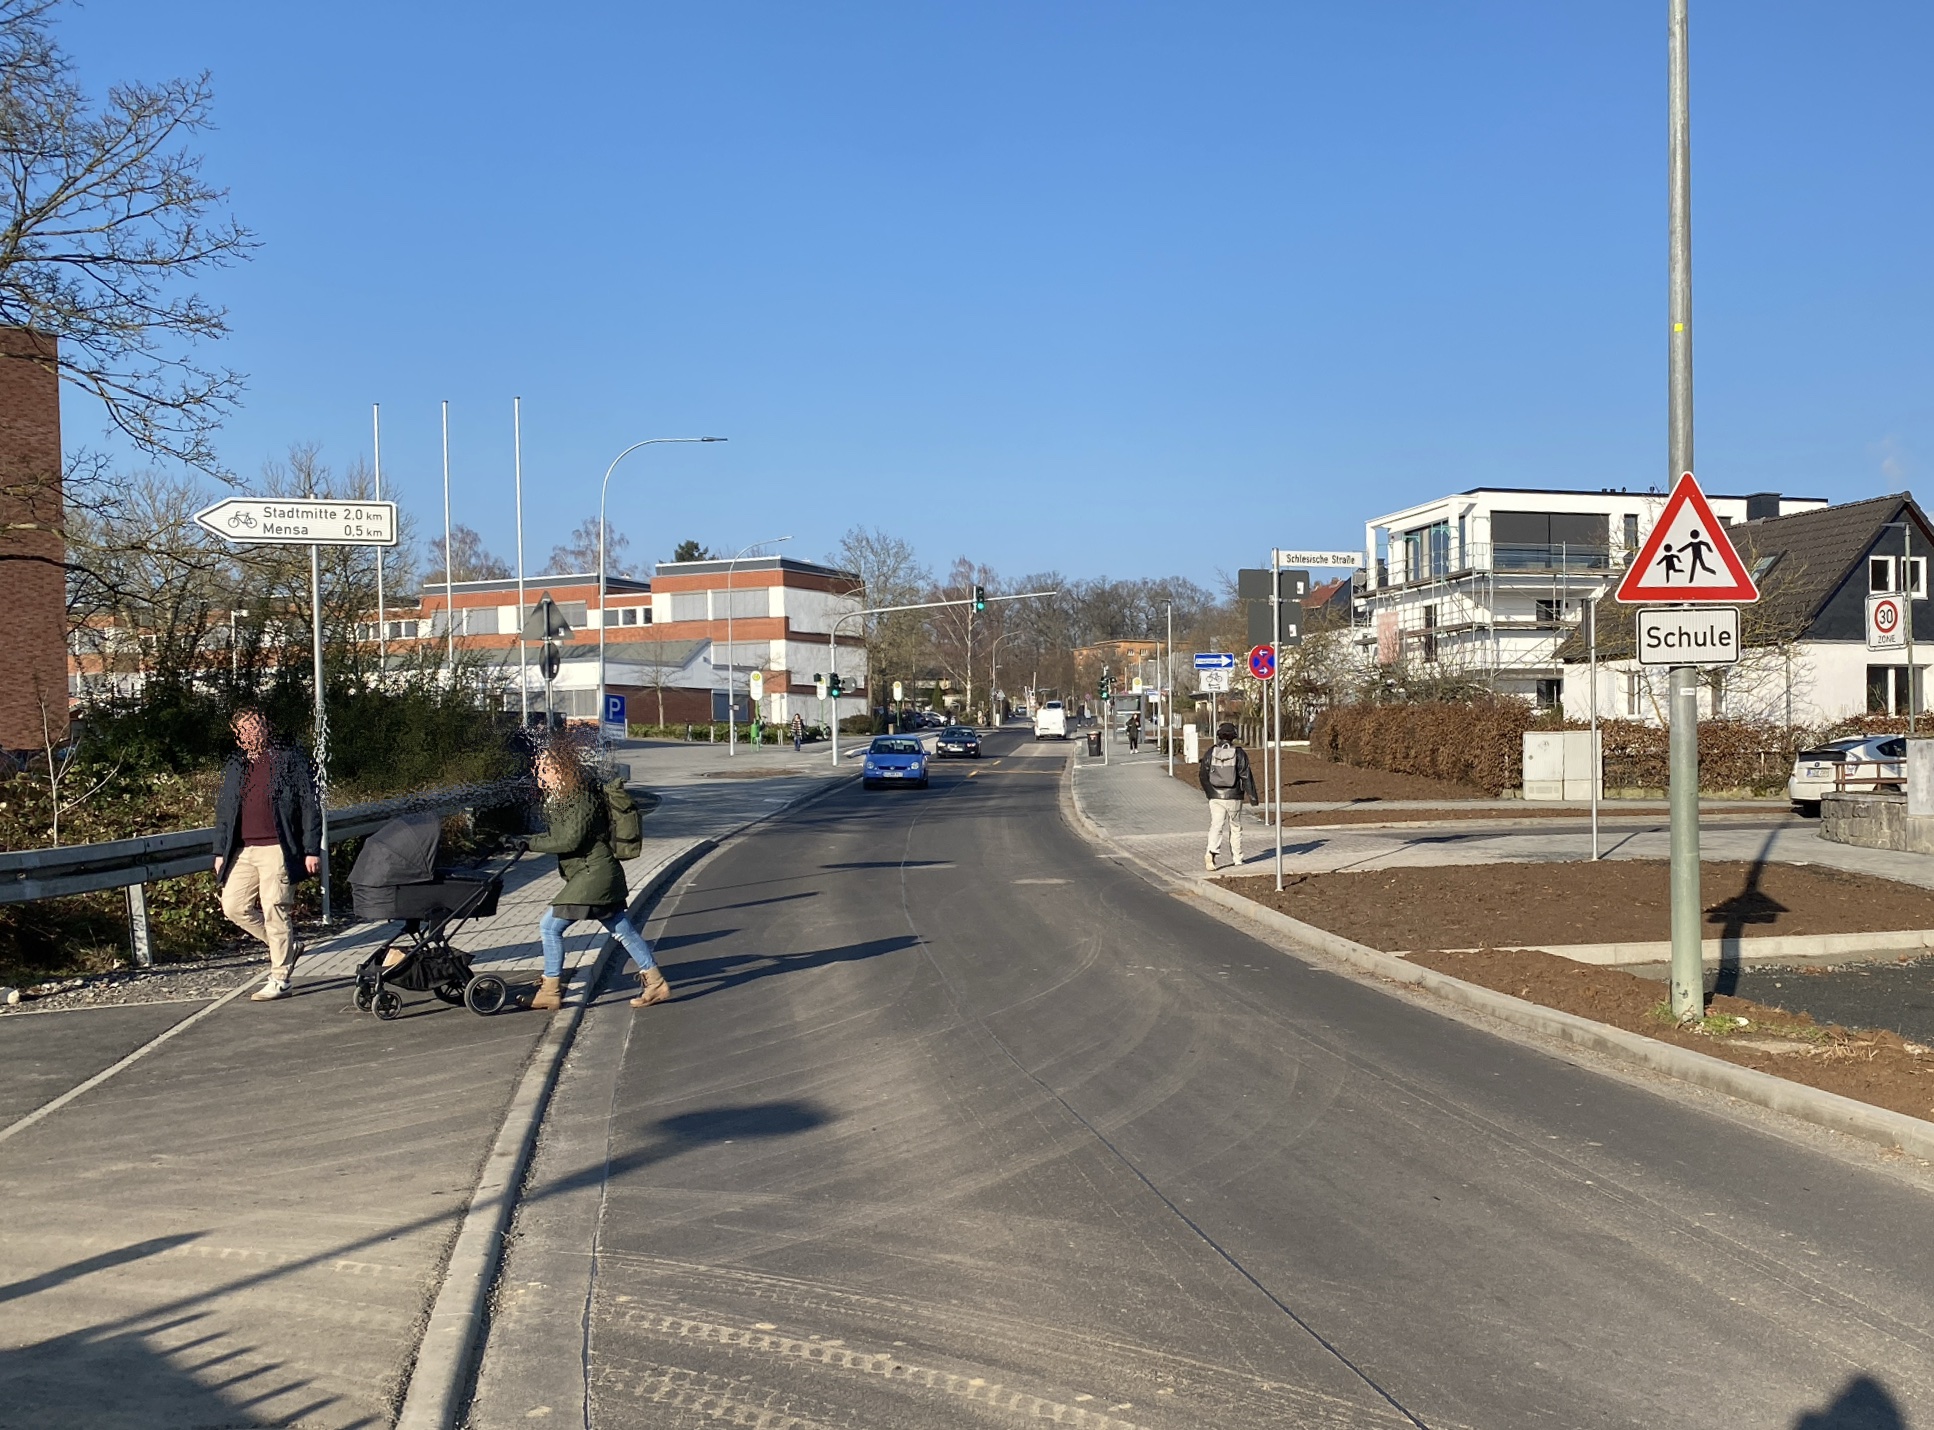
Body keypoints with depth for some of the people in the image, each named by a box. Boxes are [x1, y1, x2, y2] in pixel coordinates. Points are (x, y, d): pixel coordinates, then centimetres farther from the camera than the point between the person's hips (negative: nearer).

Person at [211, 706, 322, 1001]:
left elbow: (310, 806, -3)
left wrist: (312, 849, -8)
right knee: (233, 906, 2)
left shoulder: (290, 759, 0)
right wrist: (221, 851, 14)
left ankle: (280, 980, 4)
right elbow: (224, 810, 20)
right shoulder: (235, 766, 16)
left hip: (277, 850, -6)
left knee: (274, 912, -5)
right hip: (243, 851, 6)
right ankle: (283, 945, 23)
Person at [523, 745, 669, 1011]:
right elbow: (556, 836, 18)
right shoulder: (560, 799, 13)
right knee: (623, 930, 12)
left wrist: (531, 844, -16)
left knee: (550, 926, -7)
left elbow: (570, 841, -22)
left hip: (594, 873, -10)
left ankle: (550, 991, 0)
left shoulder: (583, 801, -17)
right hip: (597, 874, 10)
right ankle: (655, 982, 17)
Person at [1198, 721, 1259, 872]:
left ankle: (1211, 853, -24)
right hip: (1234, 797, -1)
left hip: (1215, 796, 1)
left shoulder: (1211, 752, -1)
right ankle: (1237, 858, 22)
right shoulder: (1239, 753, -7)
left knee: (1216, 826, -2)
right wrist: (1252, 795, -3)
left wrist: (1208, 791, 19)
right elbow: (1246, 776, -9)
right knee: (1235, 827, 14)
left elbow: (1203, 774, 2)